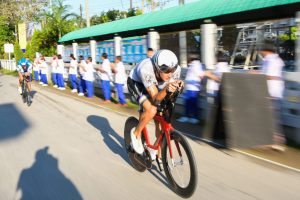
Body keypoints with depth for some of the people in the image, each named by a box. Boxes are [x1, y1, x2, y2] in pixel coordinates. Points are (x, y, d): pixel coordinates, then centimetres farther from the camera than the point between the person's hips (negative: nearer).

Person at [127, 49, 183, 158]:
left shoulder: (176, 69, -29)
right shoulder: (146, 69, -42)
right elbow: (155, 98, -39)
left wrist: (177, 85, -37)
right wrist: (166, 89, -58)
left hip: (154, 84, 5)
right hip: (136, 83, -4)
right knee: (151, 110, -30)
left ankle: (157, 152, 21)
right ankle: (136, 133, -2)